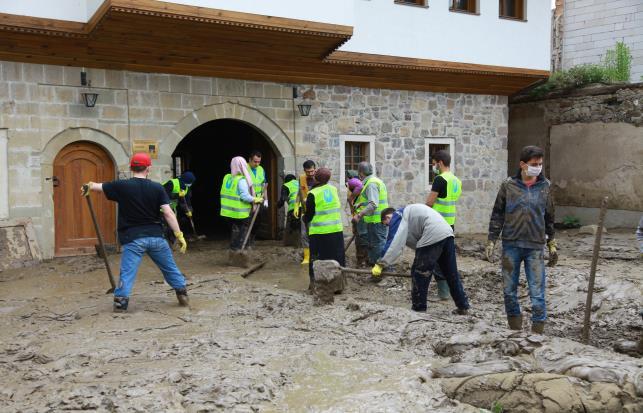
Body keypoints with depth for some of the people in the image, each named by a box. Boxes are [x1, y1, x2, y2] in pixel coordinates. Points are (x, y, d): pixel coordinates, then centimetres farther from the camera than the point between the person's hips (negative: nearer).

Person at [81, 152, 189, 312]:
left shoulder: (121, 186, -3)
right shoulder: (157, 188, -2)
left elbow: (97, 186, 13)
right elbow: (168, 213, -7)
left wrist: (88, 186, 36)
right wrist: (179, 235, -4)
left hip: (133, 238, -2)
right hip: (155, 236, 2)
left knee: (127, 271, 3)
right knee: (170, 267, 18)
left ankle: (121, 301, -3)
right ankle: (182, 293, 24)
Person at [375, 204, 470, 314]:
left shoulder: (396, 217, 4)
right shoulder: (408, 212, 31)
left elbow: (393, 244, -9)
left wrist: (380, 265, -8)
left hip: (432, 237, -9)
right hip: (447, 233, 9)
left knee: (419, 273, 2)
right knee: (452, 274, 17)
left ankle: (418, 309, 8)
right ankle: (463, 306, 25)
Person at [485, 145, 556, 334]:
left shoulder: (545, 186, 4)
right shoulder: (508, 185, -1)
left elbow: (549, 218, 13)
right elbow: (497, 215, 4)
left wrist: (552, 244, 13)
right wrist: (491, 241, -1)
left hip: (535, 247, 0)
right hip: (511, 245, 0)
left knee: (537, 291, -2)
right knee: (509, 289, 8)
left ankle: (538, 329, 6)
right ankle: (515, 327, 22)